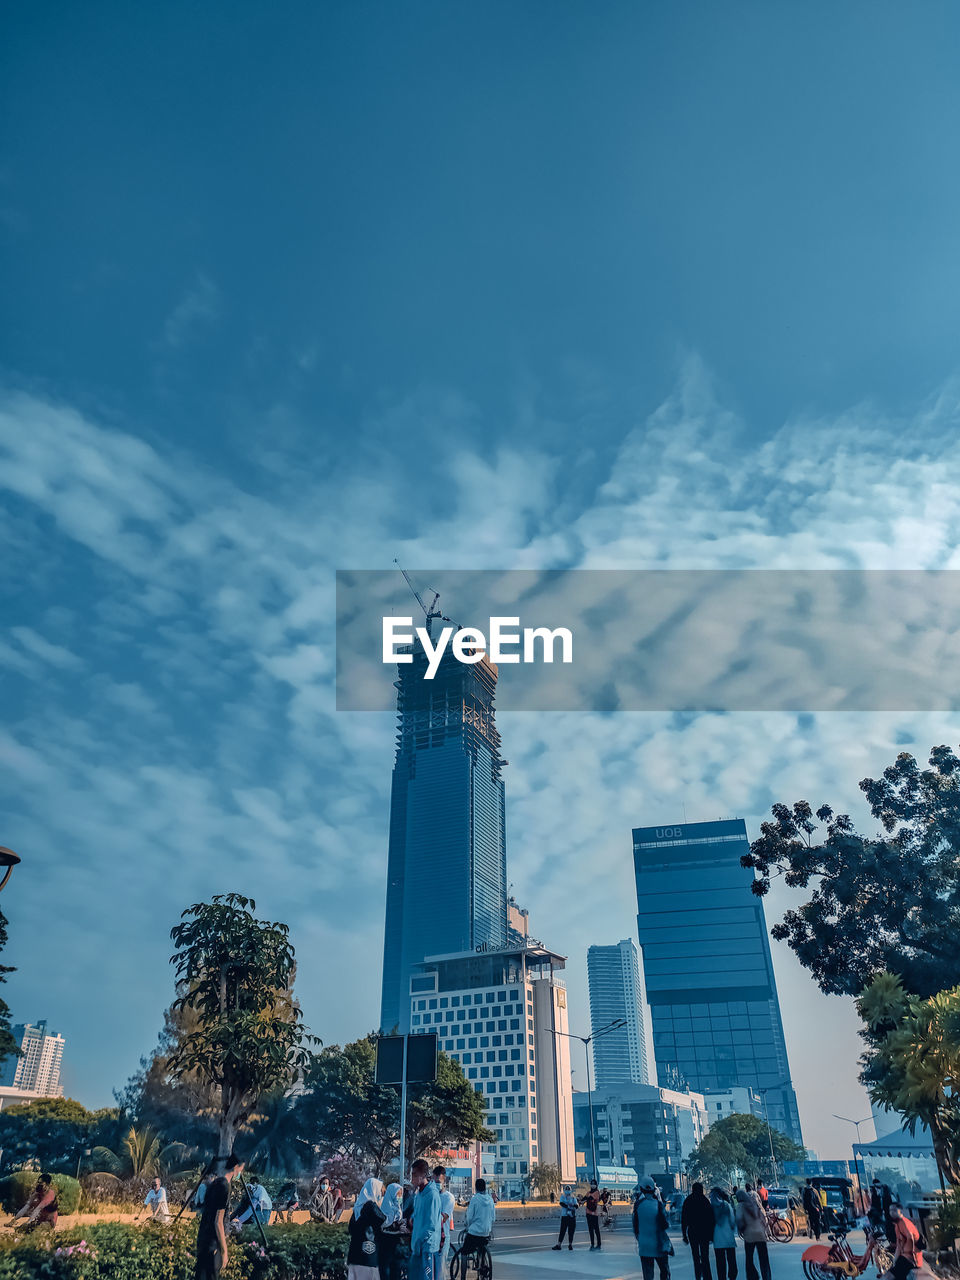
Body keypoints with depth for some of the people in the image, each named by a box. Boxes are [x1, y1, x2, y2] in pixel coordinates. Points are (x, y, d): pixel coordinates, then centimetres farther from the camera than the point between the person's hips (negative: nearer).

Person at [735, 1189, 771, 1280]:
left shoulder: (740, 1206, -2)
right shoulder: (756, 1203, 10)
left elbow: (739, 1219, -12)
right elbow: (764, 1217, 10)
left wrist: (742, 1230, 3)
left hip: (749, 1235, -3)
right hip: (761, 1234, 4)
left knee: (749, 1260, 7)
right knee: (764, 1260, 9)